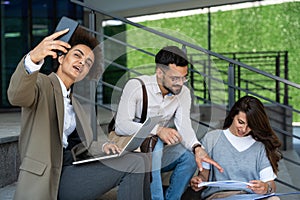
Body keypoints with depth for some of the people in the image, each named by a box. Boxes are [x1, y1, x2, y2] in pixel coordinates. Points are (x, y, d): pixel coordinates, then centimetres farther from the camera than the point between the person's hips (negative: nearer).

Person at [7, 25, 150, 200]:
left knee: (138, 162, -13)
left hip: (73, 170, 7)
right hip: (43, 178, -6)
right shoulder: (42, 83, 4)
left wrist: (102, 147, -2)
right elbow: (17, 96, -20)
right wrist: (33, 58, -40)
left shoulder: (77, 104, 26)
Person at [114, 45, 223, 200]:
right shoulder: (136, 86, -16)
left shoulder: (183, 93, -2)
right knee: (154, 143, -34)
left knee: (189, 155, -23)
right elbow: (121, 126, -24)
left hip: (158, 152, 4)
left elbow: (184, 126, -14)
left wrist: (197, 148, -35)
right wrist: (158, 130, -37)